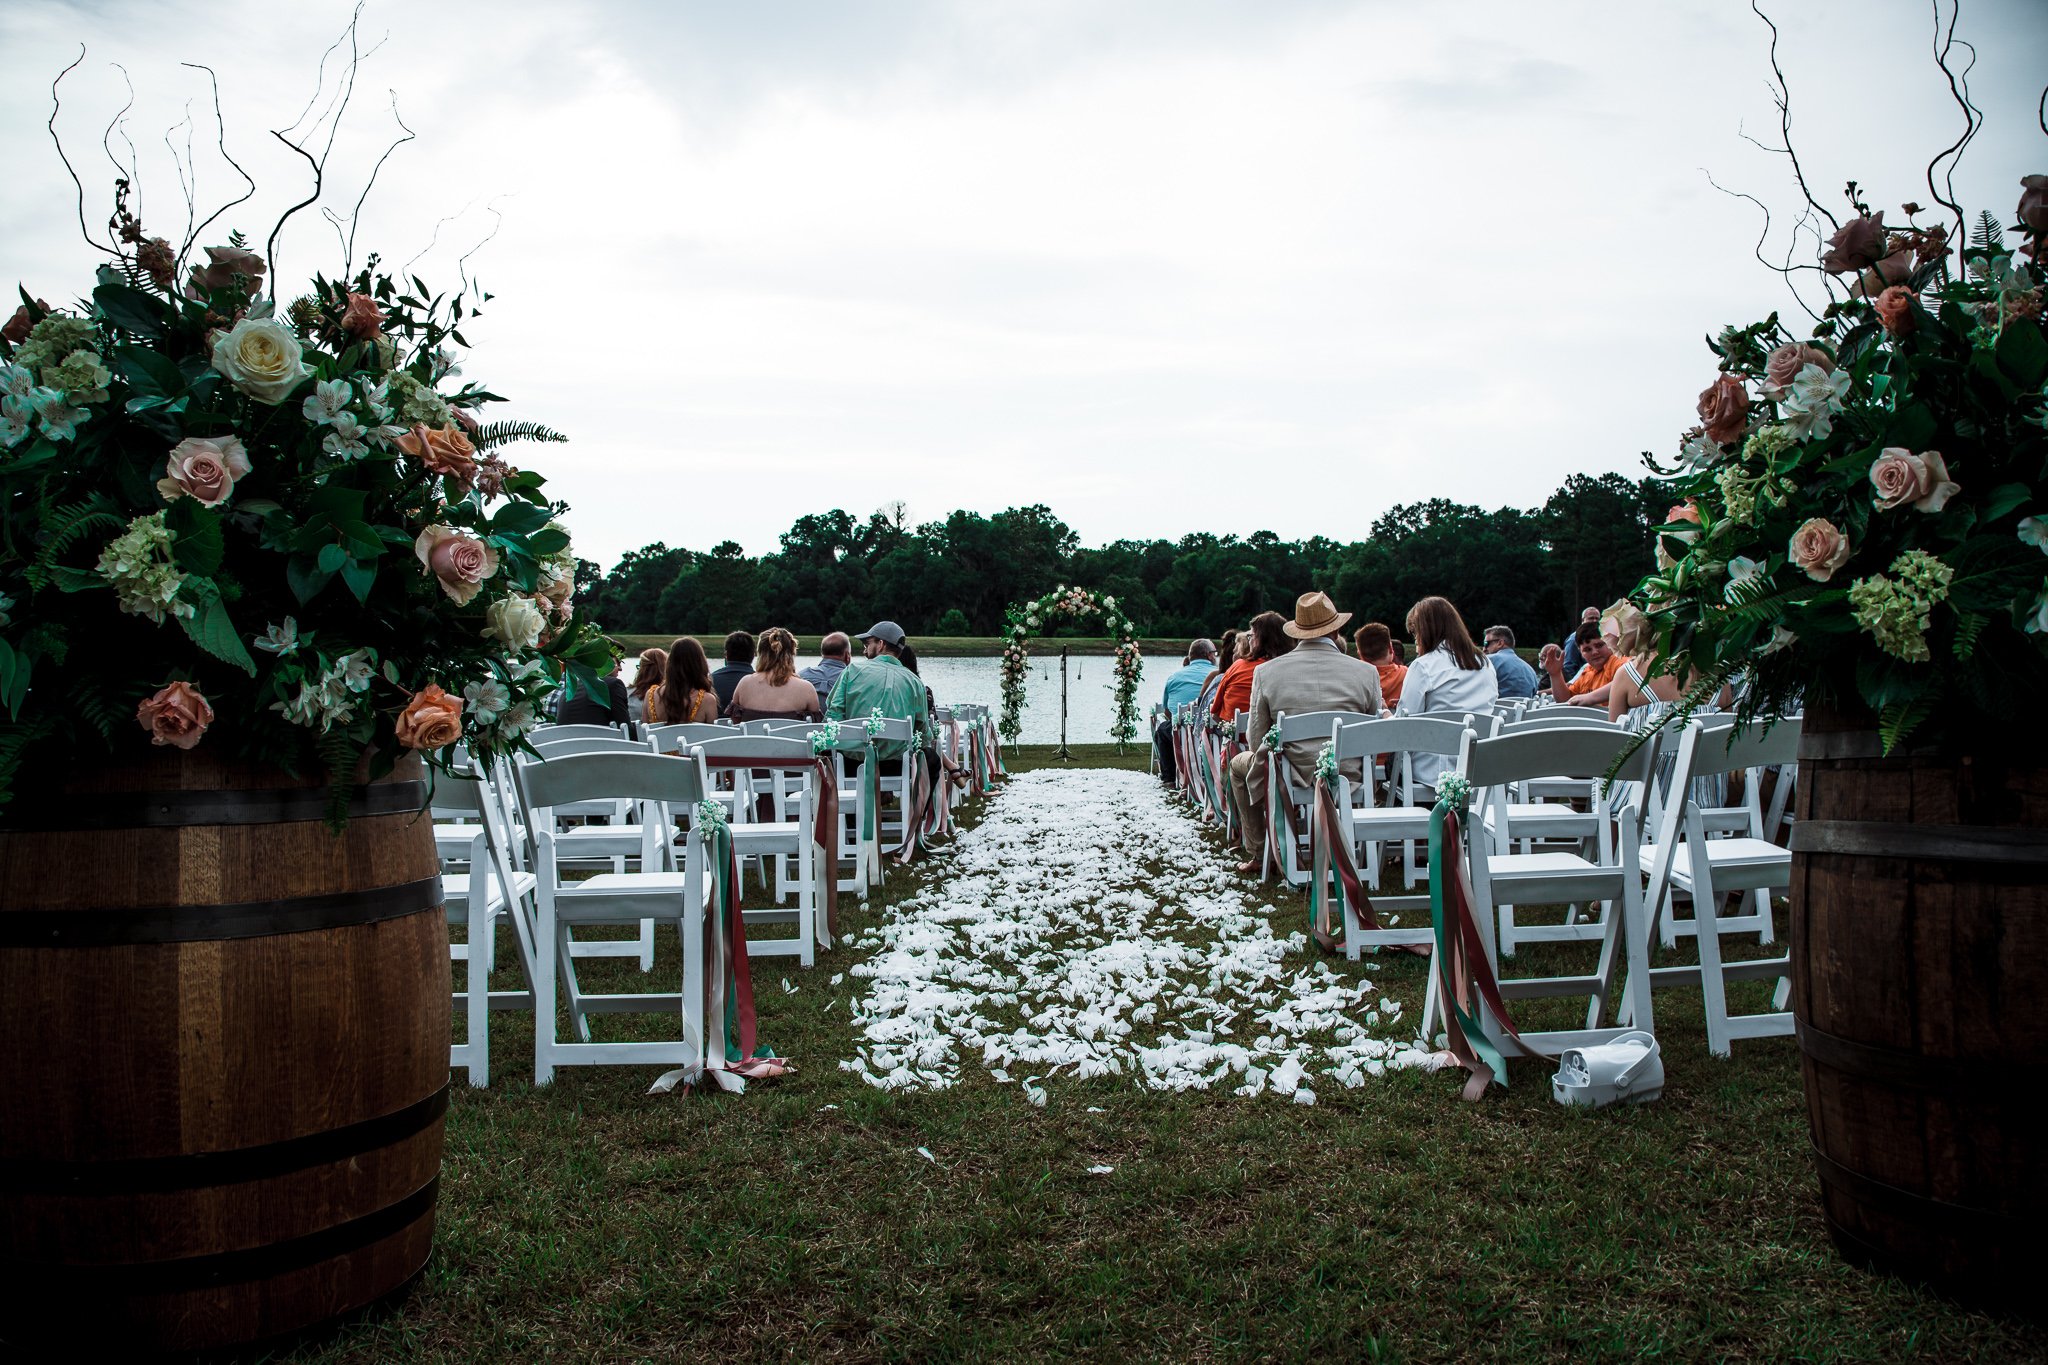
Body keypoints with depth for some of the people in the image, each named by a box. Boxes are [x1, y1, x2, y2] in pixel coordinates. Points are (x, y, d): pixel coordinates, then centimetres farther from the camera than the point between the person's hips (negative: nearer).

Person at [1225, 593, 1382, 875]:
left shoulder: (1267, 672, -6)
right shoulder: (1367, 672, -5)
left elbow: (1256, 740, -1)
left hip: (1292, 779, -1)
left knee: (1240, 764, 31)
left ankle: (1257, 854, 31)